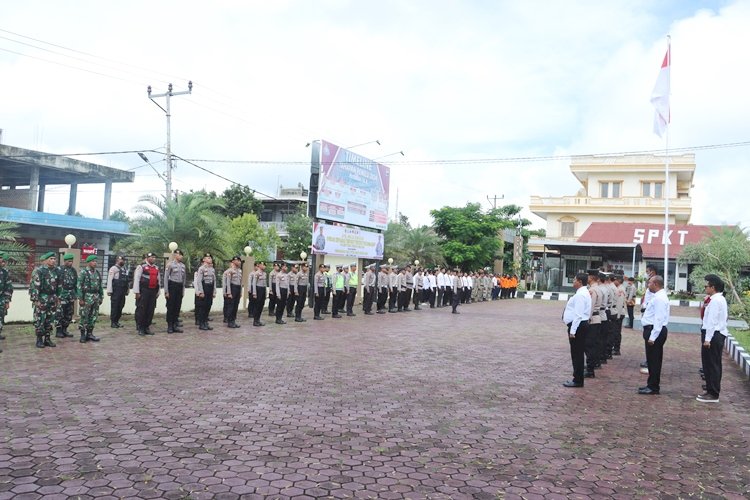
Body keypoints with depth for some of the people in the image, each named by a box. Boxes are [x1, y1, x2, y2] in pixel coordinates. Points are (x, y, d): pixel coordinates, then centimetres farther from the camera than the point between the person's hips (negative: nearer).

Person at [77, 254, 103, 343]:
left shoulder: (97, 273, 11)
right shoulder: (84, 272, -7)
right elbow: (79, 286, -10)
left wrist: (101, 297, 13)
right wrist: (80, 299, -14)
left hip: (96, 297, 6)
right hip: (87, 297, -6)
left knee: (94, 316, 9)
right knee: (84, 317, -1)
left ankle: (89, 333, 18)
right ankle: (83, 334, 7)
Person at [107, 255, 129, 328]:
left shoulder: (124, 269, 15)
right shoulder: (113, 269, -6)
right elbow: (109, 280, -10)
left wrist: (127, 290, 12)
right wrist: (109, 291, -15)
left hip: (122, 292, 7)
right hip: (116, 291, -7)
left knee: (120, 306, 9)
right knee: (114, 307, -2)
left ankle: (116, 321, 18)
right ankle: (112, 322, 6)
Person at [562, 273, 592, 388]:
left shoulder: (580, 295, -18)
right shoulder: (583, 293, 14)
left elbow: (578, 314, -23)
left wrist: (572, 331, -22)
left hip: (578, 326, -10)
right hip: (580, 325, 10)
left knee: (577, 354, -3)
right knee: (577, 353, 15)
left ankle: (577, 380, 4)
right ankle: (577, 378, 23)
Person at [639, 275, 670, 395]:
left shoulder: (659, 298, -18)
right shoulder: (658, 296, 14)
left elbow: (659, 319, -23)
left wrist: (652, 337, -24)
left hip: (655, 331, -10)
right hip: (652, 330, 10)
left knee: (654, 360, -2)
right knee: (652, 360, 16)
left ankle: (653, 387, 6)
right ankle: (652, 385, 24)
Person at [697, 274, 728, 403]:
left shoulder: (715, 301, -17)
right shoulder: (720, 299, 14)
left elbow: (712, 321, -20)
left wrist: (707, 339, -20)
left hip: (713, 335, -11)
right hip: (719, 334, 11)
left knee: (711, 365, -3)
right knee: (714, 364, 17)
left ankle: (713, 395, 3)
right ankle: (712, 391, 27)